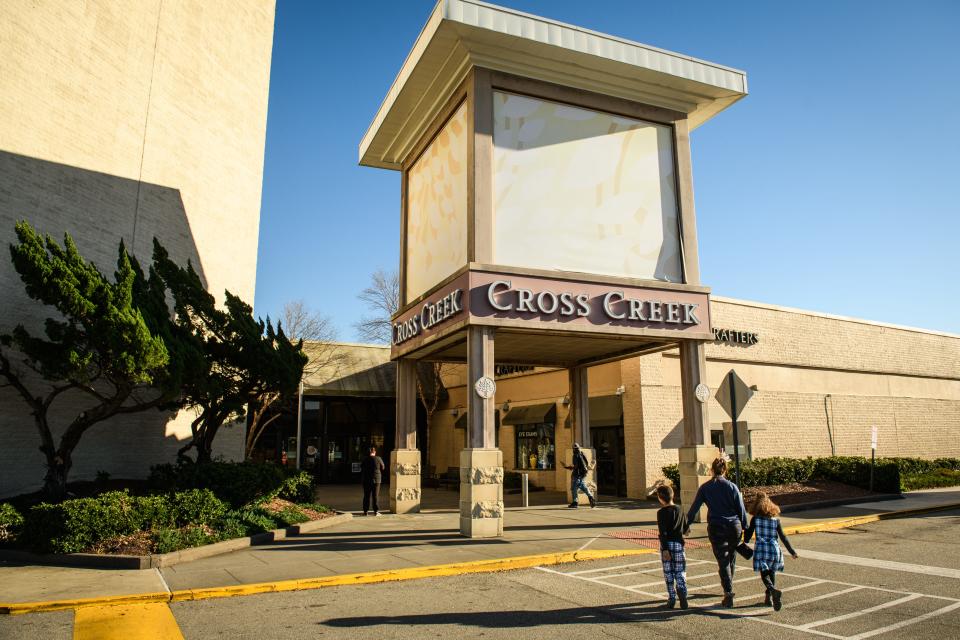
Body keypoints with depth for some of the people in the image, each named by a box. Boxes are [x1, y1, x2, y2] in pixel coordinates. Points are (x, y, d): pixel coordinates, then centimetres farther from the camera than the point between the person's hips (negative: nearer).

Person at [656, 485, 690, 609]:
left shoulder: (661, 513, -8)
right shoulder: (680, 510, 3)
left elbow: (663, 532, -14)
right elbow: (686, 529, 9)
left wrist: (665, 549, -16)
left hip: (666, 544, -2)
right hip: (678, 543, 2)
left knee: (668, 573, 8)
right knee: (680, 571, 7)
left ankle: (671, 598, 11)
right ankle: (681, 590, -19)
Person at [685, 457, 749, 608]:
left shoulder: (705, 487, -2)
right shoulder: (732, 486, -2)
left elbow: (694, 507, 1)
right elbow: (741, 509, 1)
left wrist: (687, 523, 12)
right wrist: (745, 527, 11)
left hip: (716, 528, -1)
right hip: (734, 526, 1)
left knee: (723, 561, 2)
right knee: (731, 559, 18)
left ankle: (728, 593, -8)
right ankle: (728, 588, 32)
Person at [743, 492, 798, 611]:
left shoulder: (755, 519, -2)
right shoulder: (776, 519, 3)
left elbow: (747, 536, 2)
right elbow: (783, 537, 3)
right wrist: (792, 551, 11)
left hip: (761, 550, -2)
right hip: (774, 549, 2)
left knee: (764, 575, -1)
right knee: (772, 574, 18)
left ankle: (774, 591, -28)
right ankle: (769, 598, 19)